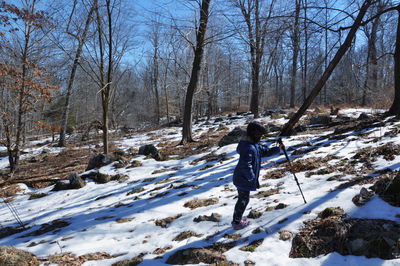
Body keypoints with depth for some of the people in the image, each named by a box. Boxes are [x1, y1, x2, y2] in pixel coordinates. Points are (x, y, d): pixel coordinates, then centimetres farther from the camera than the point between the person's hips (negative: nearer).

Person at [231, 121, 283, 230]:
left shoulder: (255, 145, 8)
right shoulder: (249, 148, -26)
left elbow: (265, 151, 21)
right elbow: (246, 165, -30)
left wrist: (278, 149, 18)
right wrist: (251, 177, -21)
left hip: (242, 179, 10)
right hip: (243, 179, -10)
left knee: (242, 199, 21)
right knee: (243, 199, 3)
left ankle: (237, 218, 35)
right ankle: (237, 222, 16)